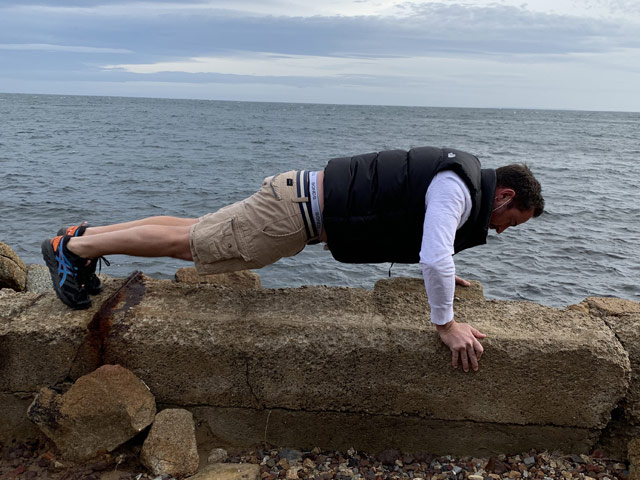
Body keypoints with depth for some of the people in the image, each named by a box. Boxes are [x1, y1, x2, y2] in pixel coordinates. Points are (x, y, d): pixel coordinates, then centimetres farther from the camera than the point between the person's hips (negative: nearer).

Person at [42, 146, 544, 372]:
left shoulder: (457, 175, 15)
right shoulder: (457, 188, -17)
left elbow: (416, 225, 31)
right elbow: (433, 258, -30)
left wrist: (443, 275, 28)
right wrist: (446, 324, -17)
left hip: (304, 197, 9)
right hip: (298, 211, -9)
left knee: (195, 231, 16)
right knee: (187, 243, 2)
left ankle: (87, 234, 29)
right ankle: (73, 247, 17)